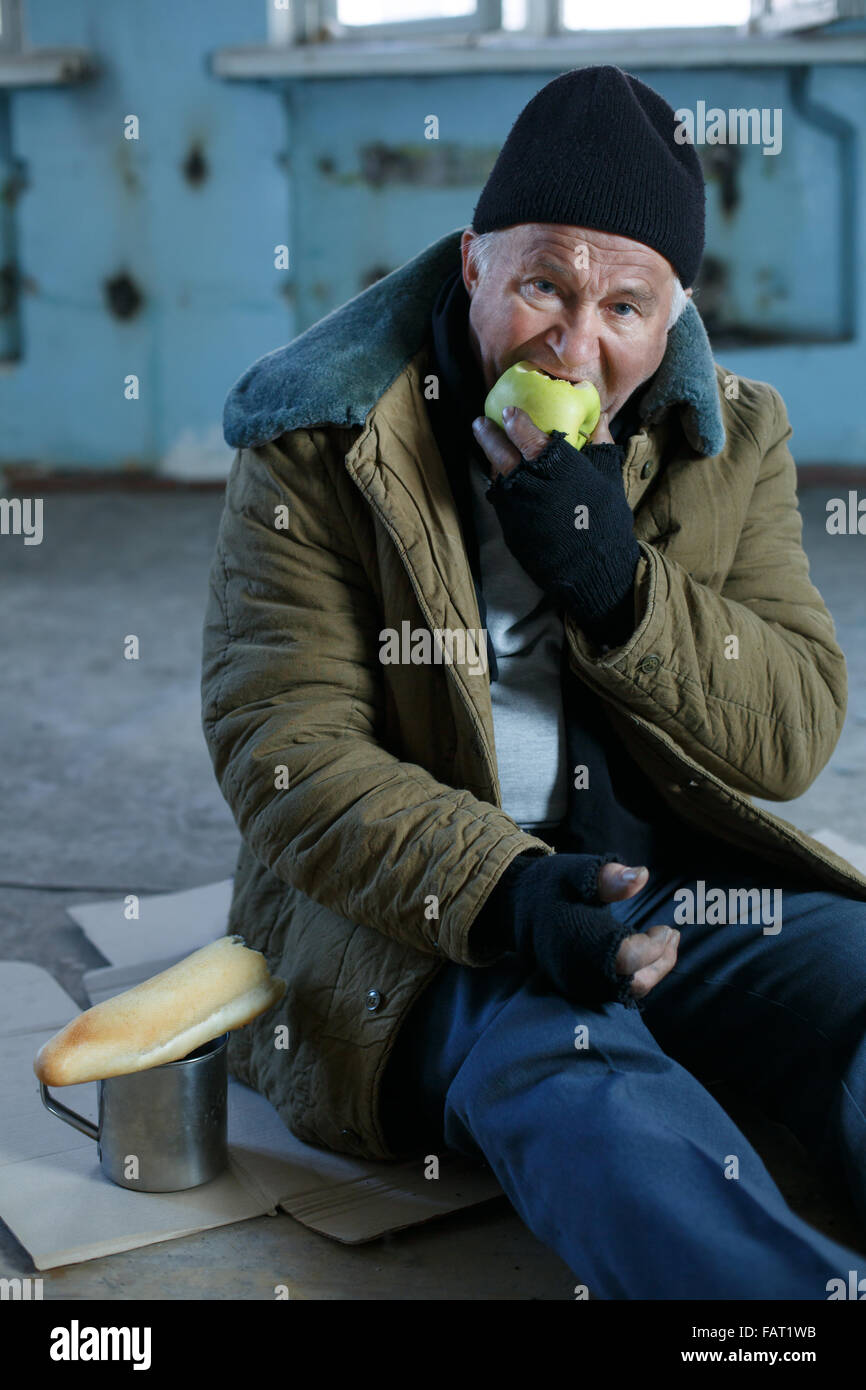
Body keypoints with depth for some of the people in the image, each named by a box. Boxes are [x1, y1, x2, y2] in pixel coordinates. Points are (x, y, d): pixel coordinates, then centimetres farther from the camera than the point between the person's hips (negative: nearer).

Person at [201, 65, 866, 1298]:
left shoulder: (728, 441, 7)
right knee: (562, 1060, -35)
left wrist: (617, 583, -15)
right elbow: (282, 754, -11)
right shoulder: (319, 446, -4)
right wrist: (501, 894, -27)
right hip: (421, 920, -3)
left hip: (677, 883, 4)